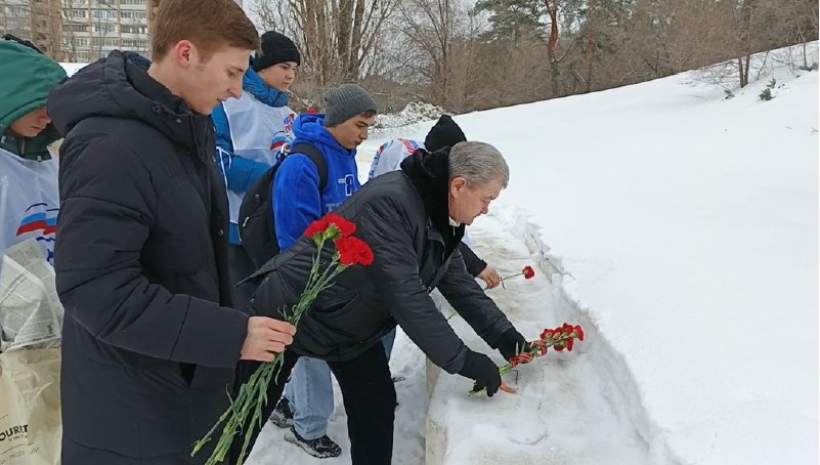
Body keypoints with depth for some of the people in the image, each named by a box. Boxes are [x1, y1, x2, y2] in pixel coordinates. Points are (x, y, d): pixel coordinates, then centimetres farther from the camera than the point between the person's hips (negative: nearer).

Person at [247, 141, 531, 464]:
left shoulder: (442, 218, -4)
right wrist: (462, 360, -30)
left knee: (377, 407, 8)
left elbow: (457, 282, 4)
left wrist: (502, 333, -7)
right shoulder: (389, 202, -34)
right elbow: (405, 295, -36)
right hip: (290, 311, -8)